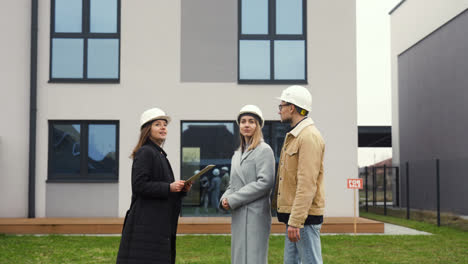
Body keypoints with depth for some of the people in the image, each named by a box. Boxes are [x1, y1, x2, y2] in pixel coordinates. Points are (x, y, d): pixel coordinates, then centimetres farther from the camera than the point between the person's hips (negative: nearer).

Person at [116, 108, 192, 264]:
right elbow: (139, 185, -19)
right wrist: (169, 187, -20)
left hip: (161, 225, 9)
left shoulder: (160, 154, 19)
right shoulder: (145, 153, -9)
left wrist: (181, 189, 6)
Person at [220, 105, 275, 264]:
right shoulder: (238, 154, 19)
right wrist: (225, 198, 0)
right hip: (238, 215, 8)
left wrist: (233, 200, -13)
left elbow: (265, 182, -15)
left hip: (255, 215, -8)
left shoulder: (264, 150, -6)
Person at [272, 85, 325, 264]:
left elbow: (307, 184, -21)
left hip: (304, 216, -10)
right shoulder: (294, 136, 19)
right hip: (293, 215, 10)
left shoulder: (309, 137, -14)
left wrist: (296, 221, -25)